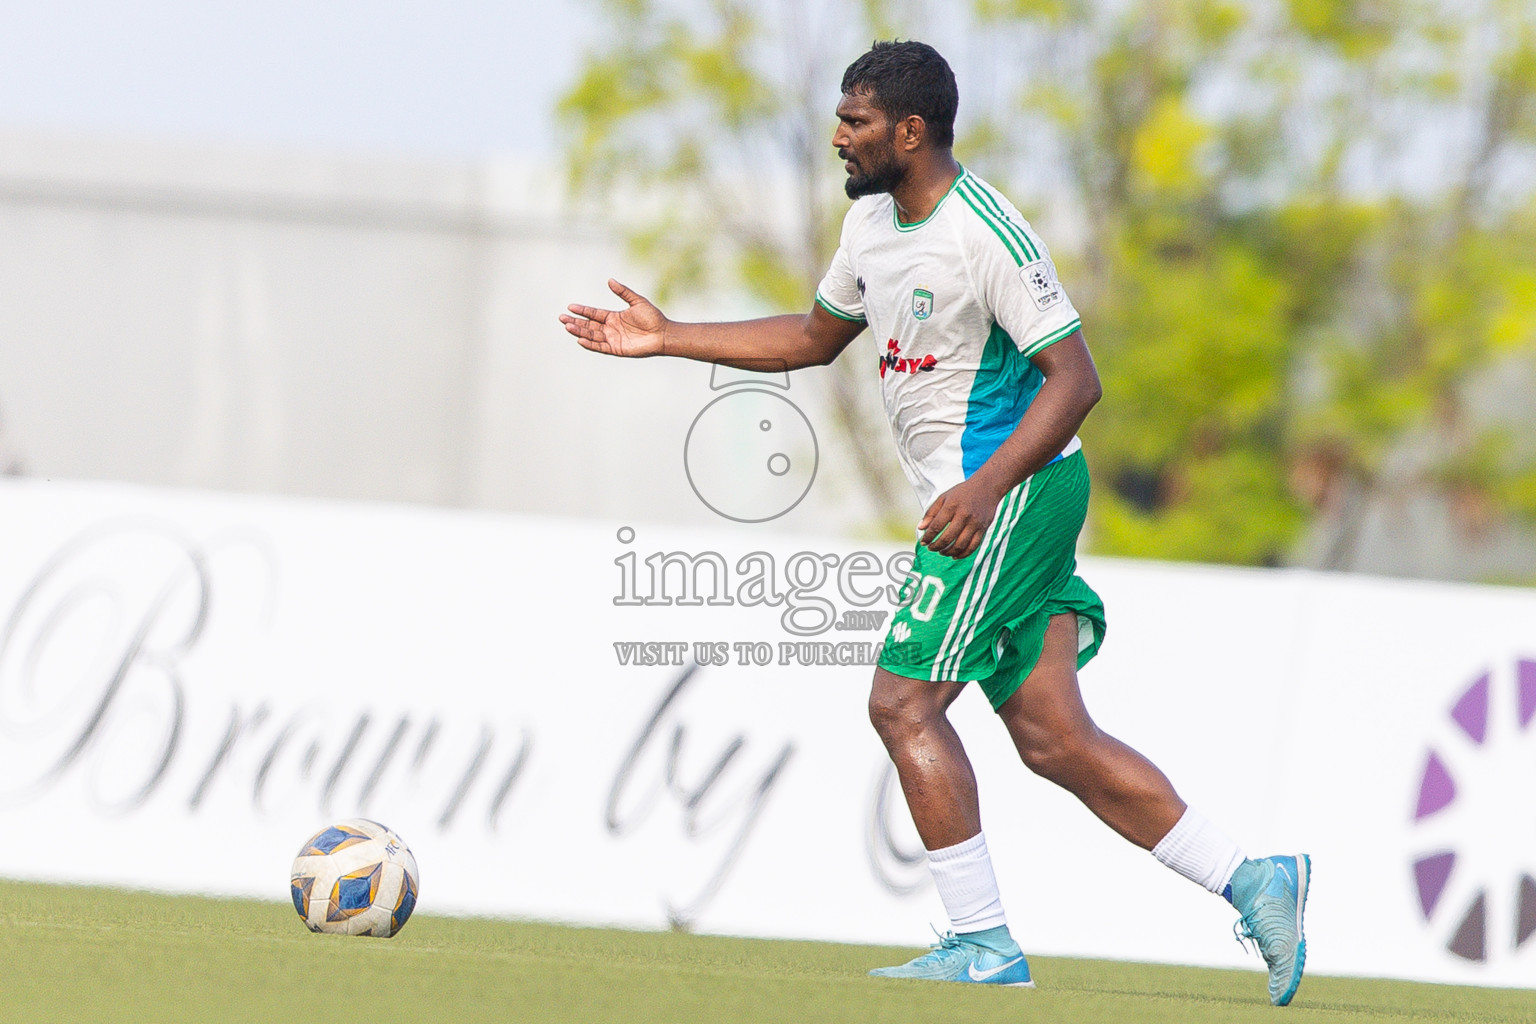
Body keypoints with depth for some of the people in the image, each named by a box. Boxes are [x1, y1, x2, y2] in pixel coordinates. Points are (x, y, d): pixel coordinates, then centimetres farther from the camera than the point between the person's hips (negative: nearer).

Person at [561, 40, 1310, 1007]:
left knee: (903, 702, -9)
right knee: (1050, 737, 4)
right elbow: (816, 335, 26)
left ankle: (984, 943, -4)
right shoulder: (874, 219, 11)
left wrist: (985, 488, -29)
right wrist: (666, 339, 20)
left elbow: (1075, 378, -19)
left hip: (1013, 491, -9)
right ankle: (1251, 881, 5)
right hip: (979, 495, 9)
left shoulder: (988, 234, -18)